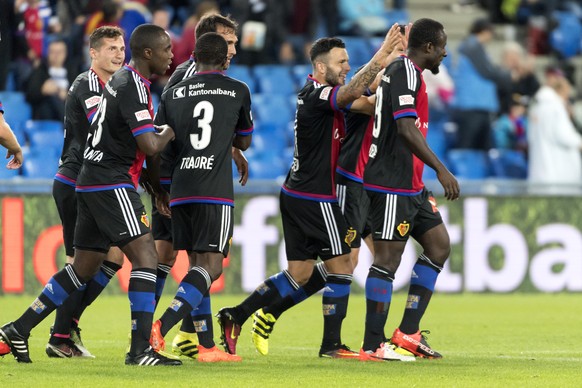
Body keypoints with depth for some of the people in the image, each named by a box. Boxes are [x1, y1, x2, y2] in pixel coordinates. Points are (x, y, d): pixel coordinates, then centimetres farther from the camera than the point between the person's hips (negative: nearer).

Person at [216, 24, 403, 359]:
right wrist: (382, 55, -39)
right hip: (315, 197, -10)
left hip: (296, 194, 10)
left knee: (300, 273, 11)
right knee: (341, 266, -1)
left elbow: (363, 103, 12)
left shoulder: (316, 92, 12)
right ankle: (331, 344, 4)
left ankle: (236, 317, 9)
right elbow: (350, 93, -34)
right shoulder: (317, 95, -16)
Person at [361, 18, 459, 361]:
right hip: (392, 186, -11)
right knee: (388, 258, -8)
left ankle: (408, 332, 9)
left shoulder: (406, 71, 17)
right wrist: (441, 170, -27)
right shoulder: (406, 72, -14)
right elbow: (406, 128, -24)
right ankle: (373, 346, -5)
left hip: (410, 186, 11)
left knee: (439, 245, 9)